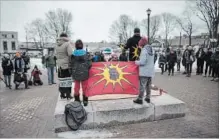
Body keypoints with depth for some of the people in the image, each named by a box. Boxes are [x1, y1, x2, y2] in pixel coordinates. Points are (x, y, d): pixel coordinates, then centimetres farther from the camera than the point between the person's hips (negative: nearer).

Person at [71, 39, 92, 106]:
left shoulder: (73, 54, -8)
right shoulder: (85, 54, -13)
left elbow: (71, 64, -3)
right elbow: (89, 64, -11)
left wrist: (73, 72, 13)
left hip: (76, 74, 2)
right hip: (84, 74, -1)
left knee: (76, 87, 15)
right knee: (84, 87, 12)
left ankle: (77, 100, 25)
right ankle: (85, 101, 20)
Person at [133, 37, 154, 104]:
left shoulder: (144, 50, -17)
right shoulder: (152, 49, 9)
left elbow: (142, 62, -22)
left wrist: (137, 62, -3)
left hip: (144, 72, -8)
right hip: (151, 71, 8)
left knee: (142, 85, -2)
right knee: (148, 85, 16)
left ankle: (140, 99, 4)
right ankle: (148, 98, 26)